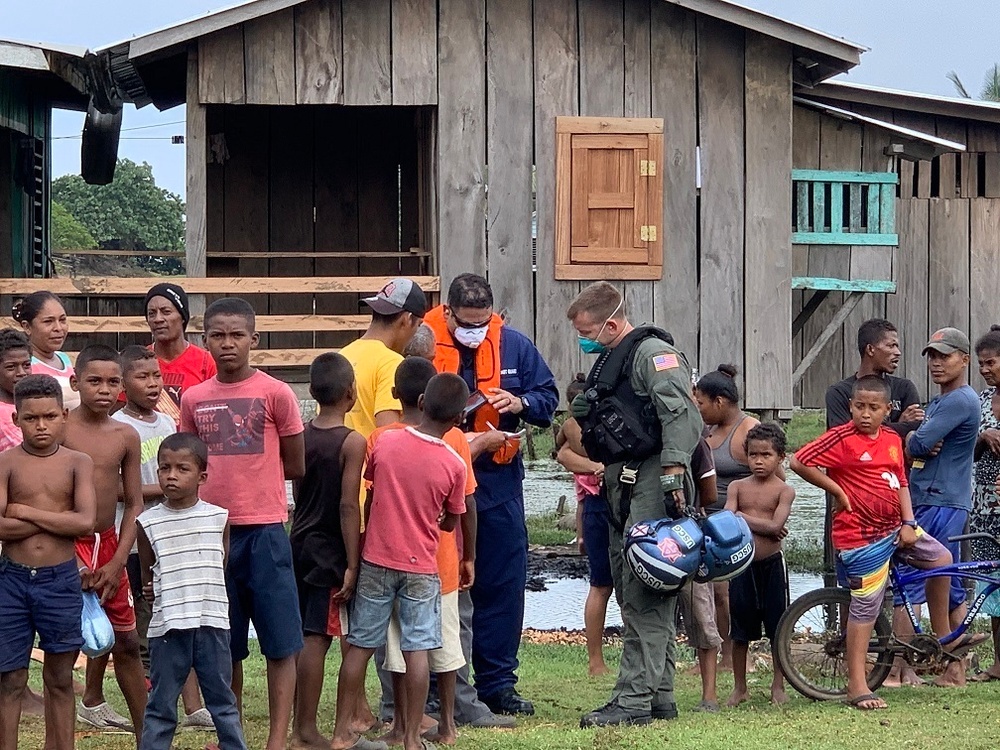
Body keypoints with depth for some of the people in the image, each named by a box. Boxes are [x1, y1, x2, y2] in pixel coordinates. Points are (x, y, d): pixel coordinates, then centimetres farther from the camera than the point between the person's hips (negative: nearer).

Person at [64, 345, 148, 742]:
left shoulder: (126, 437, 4)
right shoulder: (60, 429, -9)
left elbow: (134, 504, 7)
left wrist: (117, 562, -3)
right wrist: (69, 560, -14)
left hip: (109, 545, 5)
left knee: (126, 640, 10)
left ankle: (146, 736, 18)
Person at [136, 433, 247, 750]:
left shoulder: (218, 518, 2)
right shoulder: (148, 522, 1)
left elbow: (223, 565, 11)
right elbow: (147, 574, 11)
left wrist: (198, 590, 5)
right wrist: (156, 590, -2)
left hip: (213, 623, 1)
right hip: (168, 626, -1)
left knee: (222, 700, 10)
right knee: (161, 706, 4)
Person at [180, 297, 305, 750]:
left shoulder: (275, 394, -3)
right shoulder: (194, 399, 7)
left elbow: (296, 467, 2)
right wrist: (239, 469, 1)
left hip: (264, 529, -3)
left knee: (280, 643, -2)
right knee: (224, 646, 10)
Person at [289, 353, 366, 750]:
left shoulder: (301, 436, 4)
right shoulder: (352, 442, -13)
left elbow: (298, 495, 11)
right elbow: (348, 505, -17)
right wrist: (351, 565, -15)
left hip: (299, 543, 6)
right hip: (329, 551, -6)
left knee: (299, 637, 11)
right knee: (317, 638, -4)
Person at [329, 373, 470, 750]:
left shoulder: (384, 442, -6)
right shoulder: (453, 464, -10)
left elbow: (368, 500, 6)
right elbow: (450, 523, 2)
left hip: (376, 561, 2)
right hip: (421, 567, -2)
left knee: (360, 645, 8)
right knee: (417, 651, 2)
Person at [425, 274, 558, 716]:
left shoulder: (514, 346, 4)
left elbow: (548, 396, 12)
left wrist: (521, 403, -9)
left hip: (499, 481, 4)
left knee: (502, 584, 6)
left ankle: (497, 683, 16)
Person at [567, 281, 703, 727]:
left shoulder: (653, 353, -9)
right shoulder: (611, 361, 23)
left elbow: (682, 414, -21)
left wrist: (674, 471, -27)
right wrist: (585, 414, 15)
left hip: (653, 484, -11)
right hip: (622, 487, 11)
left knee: (645, 595, -13)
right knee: (632, 592, 12)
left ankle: (634, 699, -17)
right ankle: (658, 696, 17)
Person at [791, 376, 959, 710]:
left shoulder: (892, 439, 8)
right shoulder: (841, 438, -14)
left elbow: (901, 482, 14)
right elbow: (798, 462, -18)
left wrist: (908, 523, 1)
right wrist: (836, 490, -11)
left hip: (895, 528, 8)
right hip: (862, 536, -8)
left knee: (941, 559, 12)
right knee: (864, 608, -6)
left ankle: (943, 638, 28)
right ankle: (857, 686, -1)